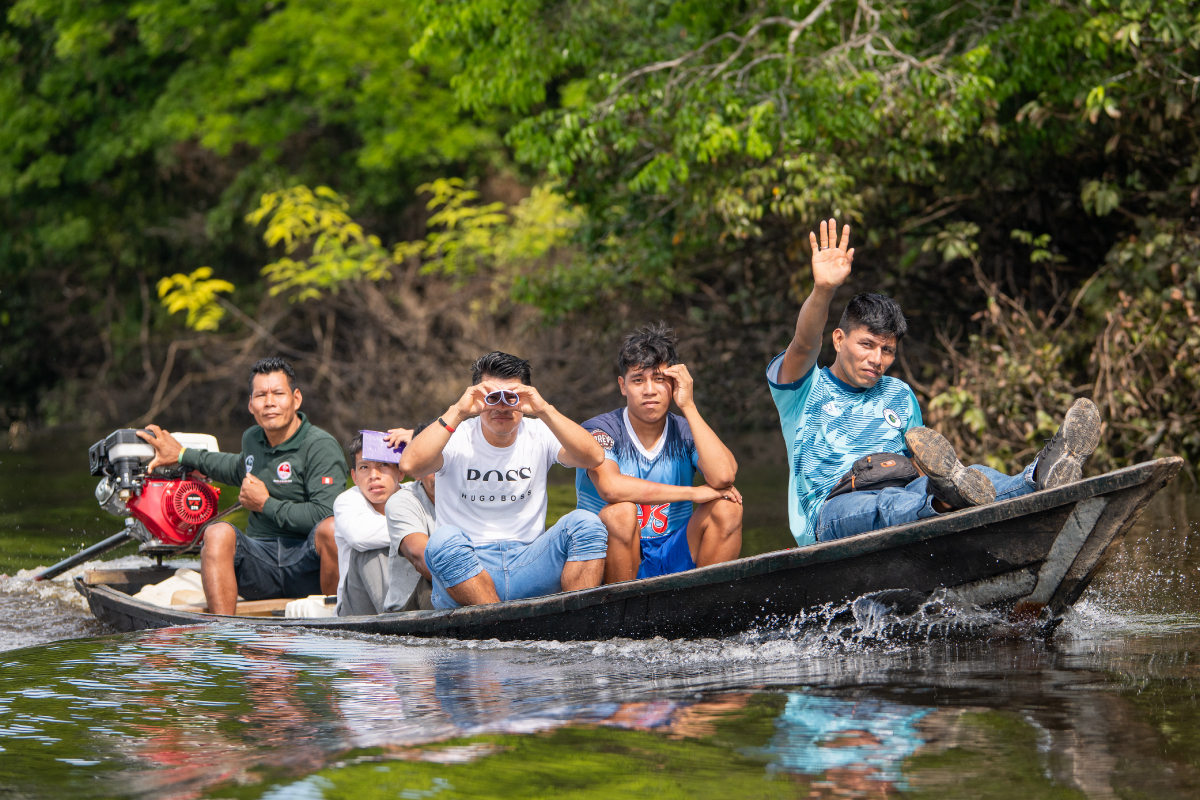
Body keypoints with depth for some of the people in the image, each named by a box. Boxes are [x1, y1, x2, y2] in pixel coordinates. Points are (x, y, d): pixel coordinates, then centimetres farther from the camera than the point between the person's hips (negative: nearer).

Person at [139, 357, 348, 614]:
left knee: (332, 530, -37)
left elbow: (325, 514, -22)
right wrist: (182, 456, 41)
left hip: (307, 563, -5)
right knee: (217, 533, -25)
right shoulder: (252, 439, 13)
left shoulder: (322, 447, -9)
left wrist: (266, 505, -12)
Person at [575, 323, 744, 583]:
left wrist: (688, 406, -16)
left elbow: (723, 476, -19)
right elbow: (610, 487, -29)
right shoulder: (599, 430, -8)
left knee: (727, 508, -17)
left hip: (674, 560, 3)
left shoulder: (684, 432, 2)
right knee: (620, 512, -32)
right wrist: (693, 493, -23)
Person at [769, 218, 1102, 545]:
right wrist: (822, 289, -32)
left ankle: (1042, 477, -59)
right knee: (884, 506, -42)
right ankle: (950, 494, -74)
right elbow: (805, 345, -12)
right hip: (831, 506, -4)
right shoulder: (803, 387, 10)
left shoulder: (899, 395, 27)